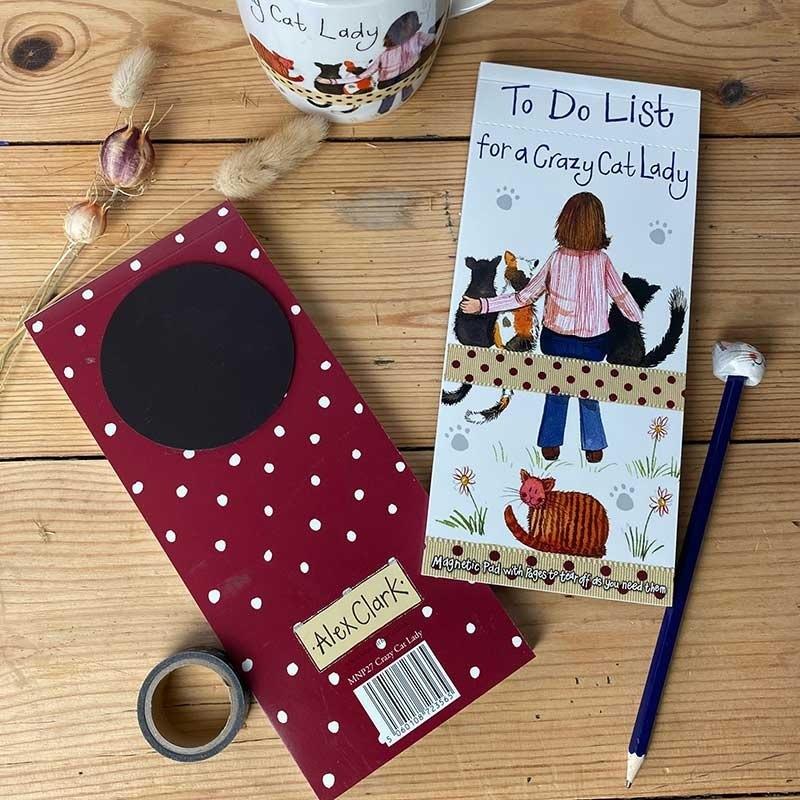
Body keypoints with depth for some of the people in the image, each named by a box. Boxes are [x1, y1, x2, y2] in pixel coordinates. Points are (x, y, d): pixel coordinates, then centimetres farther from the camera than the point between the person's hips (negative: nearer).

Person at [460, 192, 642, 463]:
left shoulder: (557, 258, -11)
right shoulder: (602, 260, -12)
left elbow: (525, 297, -9)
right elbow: (622, 298, -1)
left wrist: (482, 305, -5)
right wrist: (642, 321, 16)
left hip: (556, 340, 0)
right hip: (593, 343, 0)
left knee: (557, 391, 19)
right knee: (588, 392, 19)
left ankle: (550, 445, 24)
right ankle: (594, 447, 25)